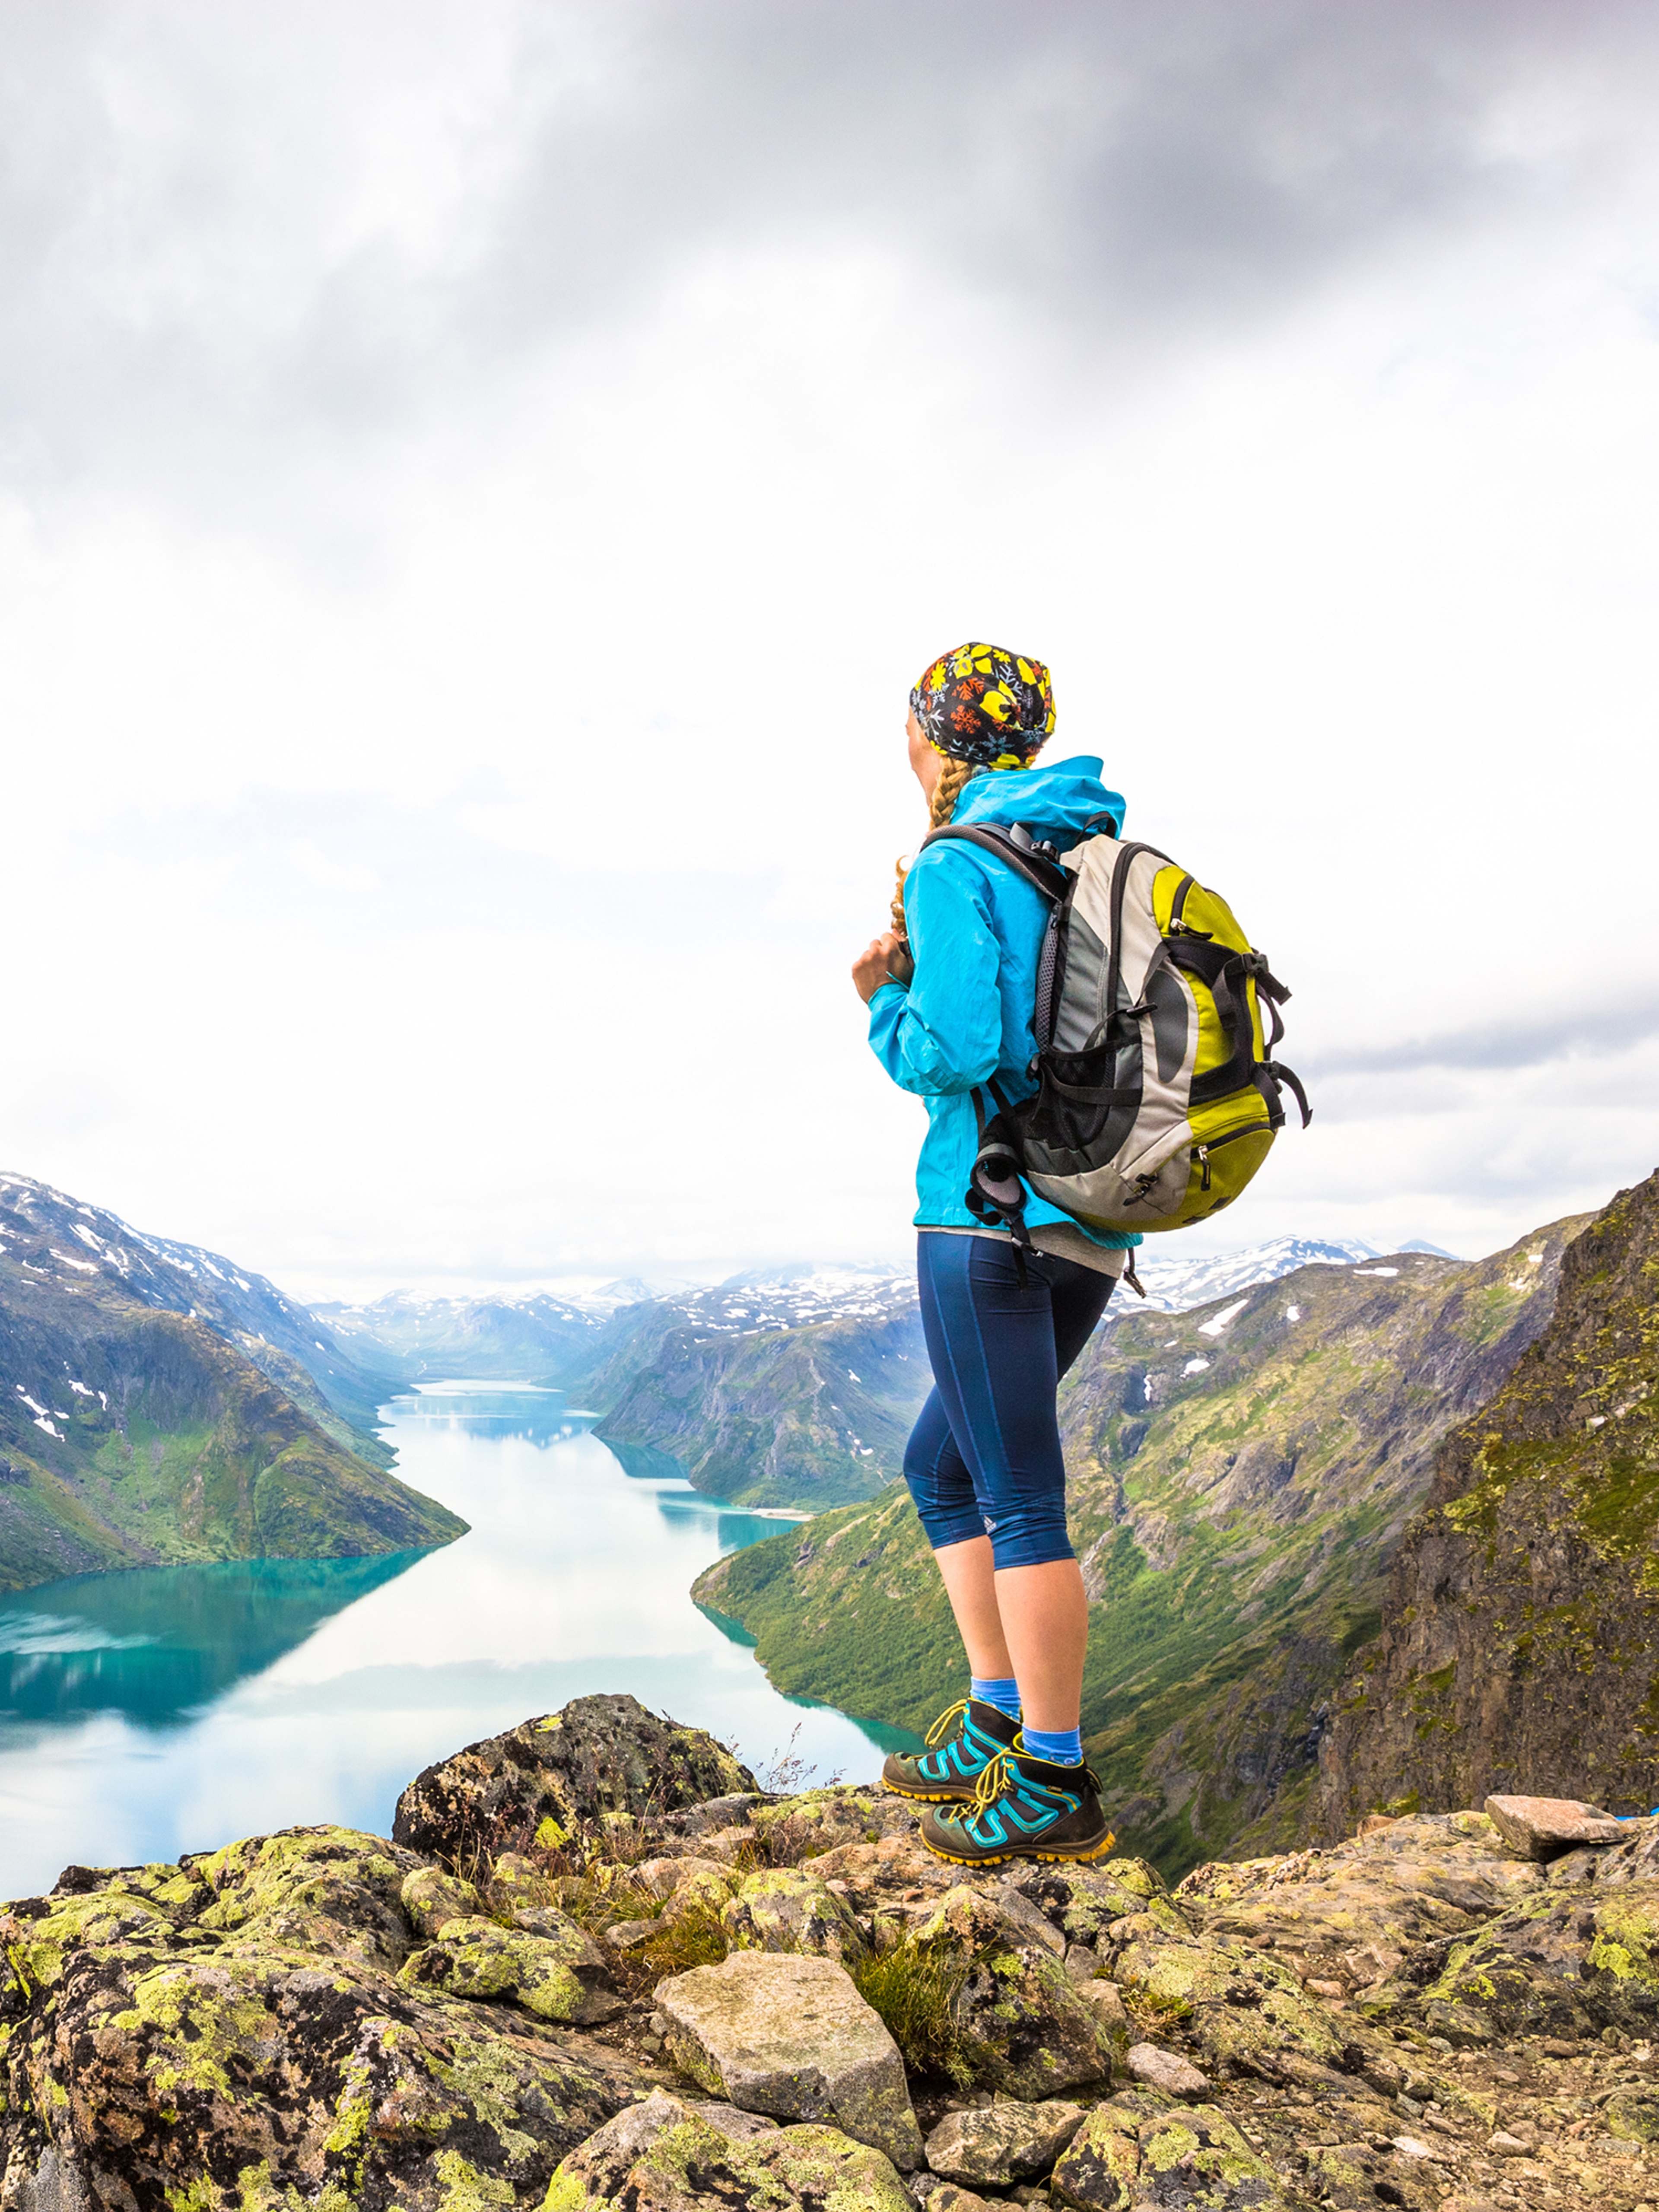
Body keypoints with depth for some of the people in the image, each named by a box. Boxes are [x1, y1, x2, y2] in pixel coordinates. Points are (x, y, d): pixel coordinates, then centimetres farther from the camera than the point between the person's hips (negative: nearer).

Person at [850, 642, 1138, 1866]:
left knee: (1021, 1503, -1)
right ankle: (996, 1728, 25)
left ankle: (1055, 1790, 9)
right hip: (1098, 1224, 9)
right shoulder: (1097, 855, 16)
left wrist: (885, 999, 0)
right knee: (941, 1469, 19)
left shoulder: (955, 868, -9)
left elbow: (959, 1051, -20)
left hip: (992, 1212, -9)